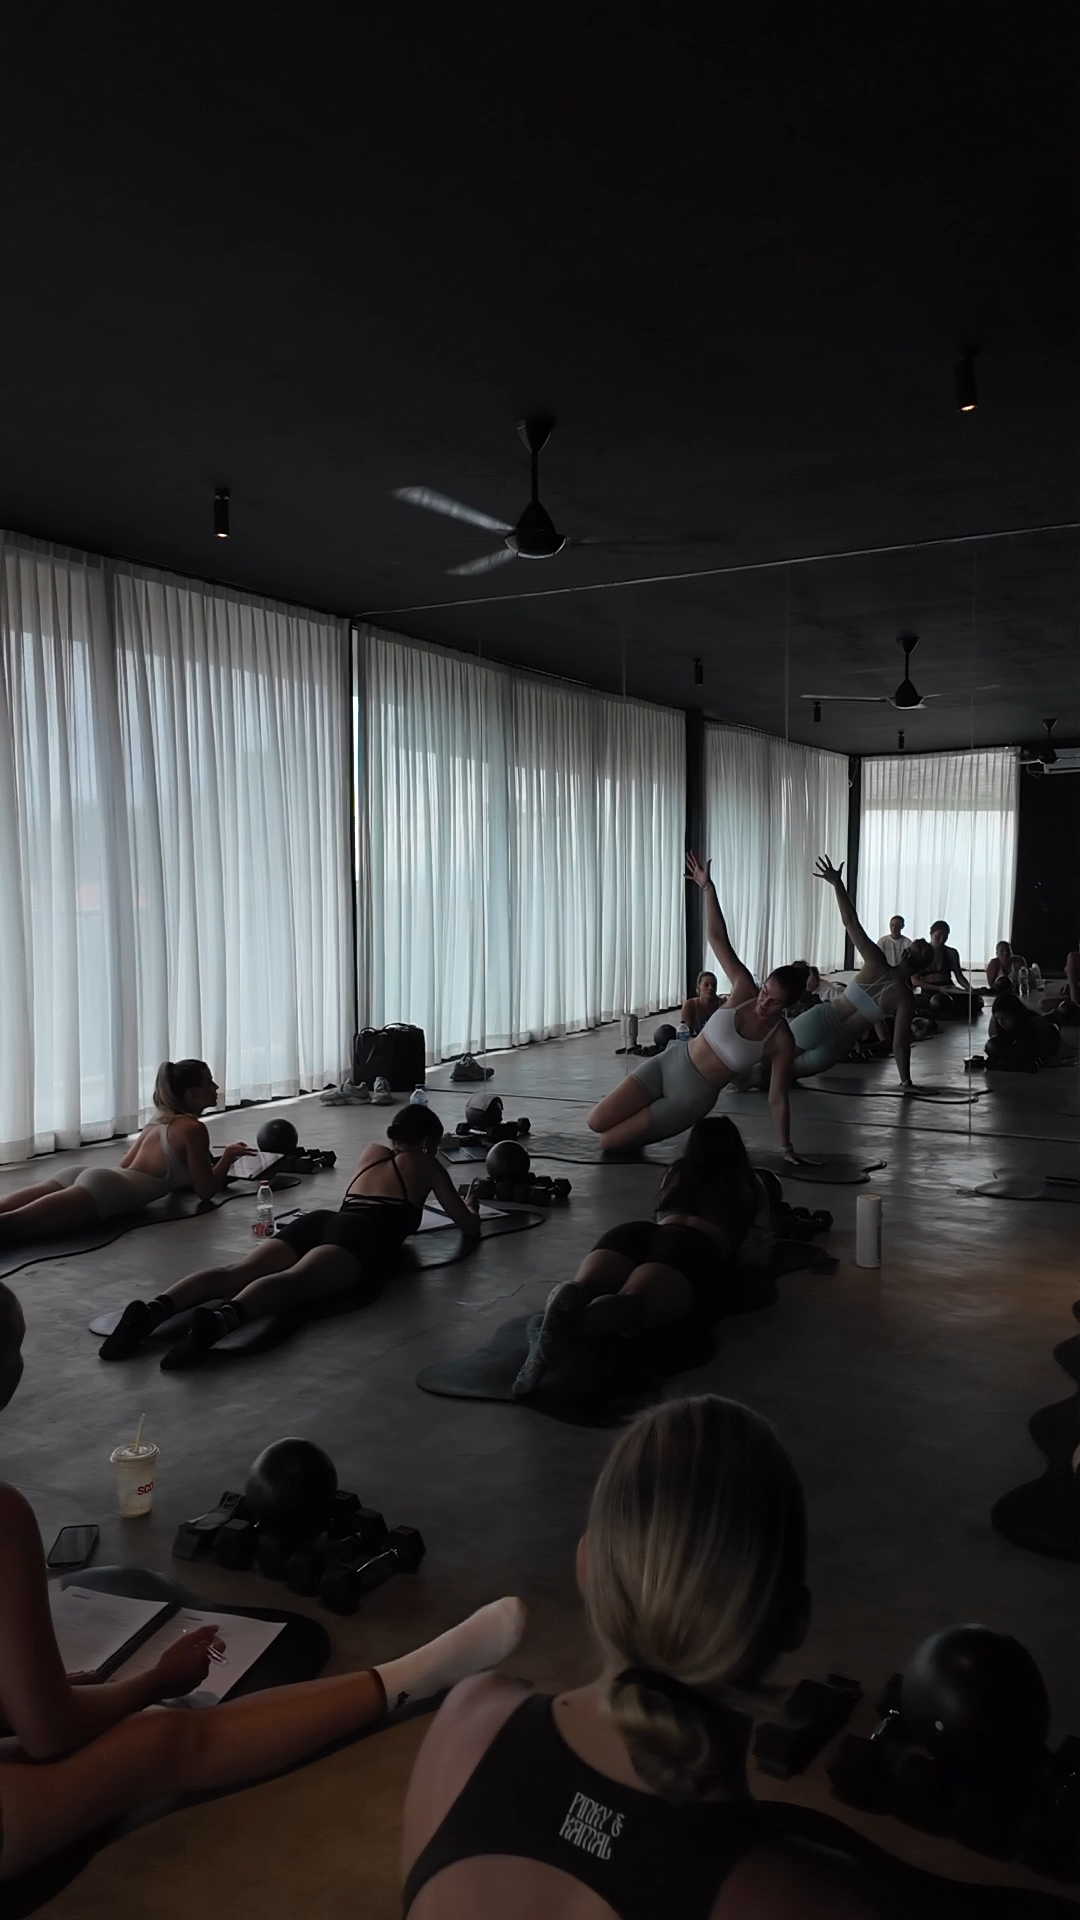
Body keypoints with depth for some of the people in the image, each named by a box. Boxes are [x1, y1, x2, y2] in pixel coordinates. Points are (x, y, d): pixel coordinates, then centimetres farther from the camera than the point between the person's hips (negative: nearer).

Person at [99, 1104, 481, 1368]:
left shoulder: (371, 1151, 41)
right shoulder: (427, 1165, 25)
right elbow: (470, 1227, 30)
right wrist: (470, 1208, 54)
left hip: (317, 1221, 6)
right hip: (360, 1236, -6)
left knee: (236, 1272, -20)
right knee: (294, 1280, -35)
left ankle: (153, 1309, -47)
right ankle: (220, 1318, -67)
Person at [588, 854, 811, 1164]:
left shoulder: (781, 1043, -16)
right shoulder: (744, 990, -9)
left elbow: (778, 1098, -7)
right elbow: (717, 938, -11)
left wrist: (786, 1146, -5)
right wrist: (707, 887, -20)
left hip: (695, 1097, -3)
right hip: (670, 1064, 3)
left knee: (609, 1143, -7)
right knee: (596, 1123, 0)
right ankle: (646, 1116, 27)